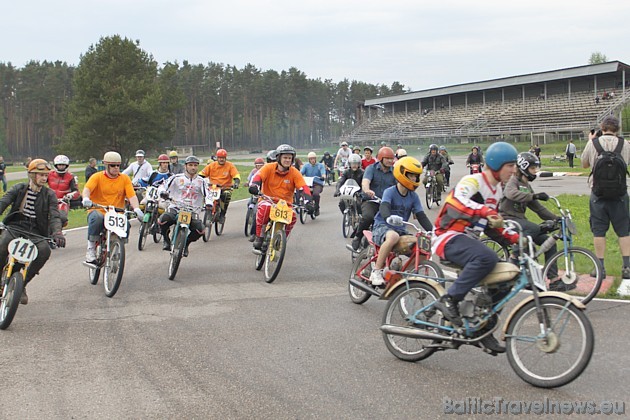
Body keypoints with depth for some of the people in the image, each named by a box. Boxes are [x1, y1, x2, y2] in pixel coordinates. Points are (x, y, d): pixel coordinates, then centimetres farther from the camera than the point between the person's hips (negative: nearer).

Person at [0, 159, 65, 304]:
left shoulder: (49, 194, 7)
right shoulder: (19, 189, 7)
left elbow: (54, 215, -5)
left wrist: (57, 232, -26)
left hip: (35, 232, 1)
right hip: (15, 227, -1)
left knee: (44, 250, -30)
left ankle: (22, 284, -10)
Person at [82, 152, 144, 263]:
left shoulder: (125, 179, 11)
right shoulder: (97, 177, 4)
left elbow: (132, 196, -1)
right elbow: (87, 189, -14)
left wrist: (137, 209, -21)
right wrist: (85, 198, -37)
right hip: (98, 211, -2)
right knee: (97, 218, -37)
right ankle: (91, 249, -19)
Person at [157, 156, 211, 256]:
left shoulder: (202, 181, 11)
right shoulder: (176, 178, 7)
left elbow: (207, 194, 1)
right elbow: (163, 186, 5)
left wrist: (208, 203, -21)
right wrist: (162, 192, -20)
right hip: (175, 208, -1)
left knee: (200, 230, -25)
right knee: (162, 221, -31)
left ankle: (186, 243, 9)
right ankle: (166, 238, 4)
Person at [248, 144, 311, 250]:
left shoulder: (295, 173, -2)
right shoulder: (269, 168, -4)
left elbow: (303, 187, -9)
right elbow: (258, 176, -19)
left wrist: (308, 199, -27)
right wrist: (253, 186, -41)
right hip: (267, 200, -2)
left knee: (293, 216, -28)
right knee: (264, 208, -36)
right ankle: (259, 237, -22)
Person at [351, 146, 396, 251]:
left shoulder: (394, 172, 7)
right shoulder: (371, 168, -1)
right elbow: (365, 182, -19)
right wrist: (367, 190, -44)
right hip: (370, 201, -3)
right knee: (368, 217, -33)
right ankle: (358, 237, -9)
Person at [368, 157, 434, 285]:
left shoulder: (413, 196, 5)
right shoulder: (390, 192, -10)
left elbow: (421, 216, 2)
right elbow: (384, 207, -29)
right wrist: (389, 218, -52)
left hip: (400, 230, 5)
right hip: (382, 227, -5)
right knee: (393, 236, -42)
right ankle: (376, 272, -30)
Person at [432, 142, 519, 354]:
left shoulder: (497, 191, 17)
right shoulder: (472, 181, -13)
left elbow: (490, 225, 24)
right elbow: (456, 202, -35)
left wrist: (514, 237, 8)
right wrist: (485, 211, -50)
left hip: (468, 239, 9)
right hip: (449, 238, -9)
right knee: (487, 258, -36)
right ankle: (449, 299, -27)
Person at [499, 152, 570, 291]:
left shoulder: (527, 186, 19)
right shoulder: (513, 181, -7)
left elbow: (537, 207, 19)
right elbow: (512, 193, -32)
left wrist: (555, 218, 8)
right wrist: (535, 195, -40)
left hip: (520, 220, 8)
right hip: (507, 219, -8)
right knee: (534, 228, -35)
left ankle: (554, 280, -5)